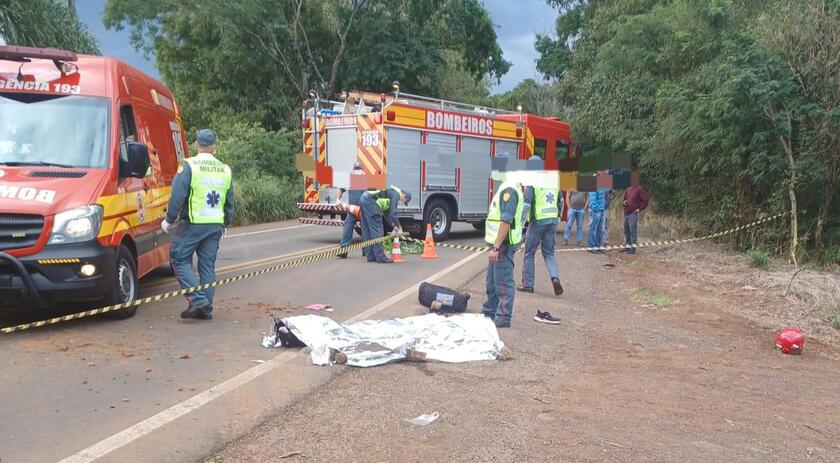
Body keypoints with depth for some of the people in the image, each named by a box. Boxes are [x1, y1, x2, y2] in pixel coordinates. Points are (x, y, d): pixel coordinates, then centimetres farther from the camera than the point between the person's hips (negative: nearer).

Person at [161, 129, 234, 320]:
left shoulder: (188, 166, -6)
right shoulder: (225, 170, 11)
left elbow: (177, 196, -12)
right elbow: (230, 202, 17)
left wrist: (169, 220, -3)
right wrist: (225, 223, 28)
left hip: (193, 223, -5)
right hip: (216, 225, 5)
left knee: (180, 259, 5)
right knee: (208, 265, 10)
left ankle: (197, 299, -8)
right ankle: (206, 309, 11)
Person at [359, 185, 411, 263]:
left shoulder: (391, 192, 26)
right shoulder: (396, 194, -3)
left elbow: (386, 212, 34)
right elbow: (393, 213, -12)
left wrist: (393, 225, 30)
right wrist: (399, 228, -4)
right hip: (370, 201, -11)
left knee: (367, 230, 12)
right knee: (377, 230, -7)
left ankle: (371, 257, 18)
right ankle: (380, 257, -5)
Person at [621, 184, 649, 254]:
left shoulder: (639, 189, -5)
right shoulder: (628, 190, 16)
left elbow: (646, 199, -9)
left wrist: (640, 209, -9)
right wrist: (623, 203, 3)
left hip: (633, 213, -7)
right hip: (626, 213, 7)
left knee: (633, 231, -6)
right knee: (626, 231, 13)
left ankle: (633, 249, -2)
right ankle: (628, 246, 24)